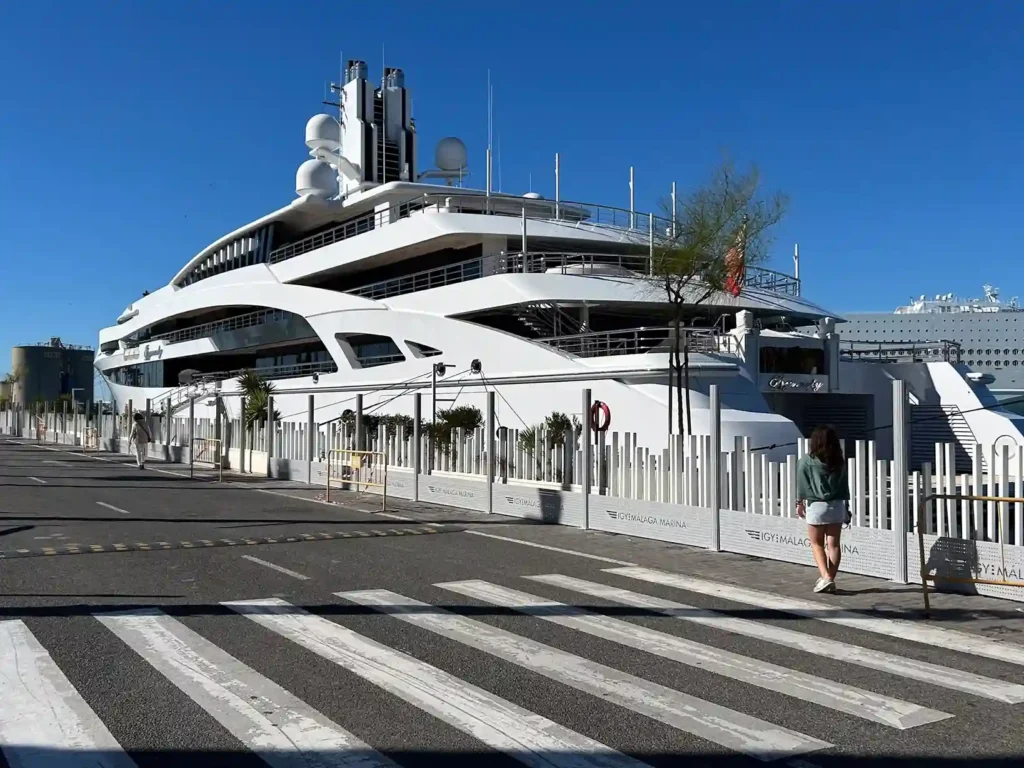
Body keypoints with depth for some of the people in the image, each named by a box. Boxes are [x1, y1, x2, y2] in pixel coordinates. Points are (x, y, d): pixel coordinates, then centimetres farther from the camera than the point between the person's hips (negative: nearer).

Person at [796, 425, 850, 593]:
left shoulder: (807, 461, -7)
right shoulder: (839, 461, 3)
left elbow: (802, 484, -2)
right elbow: (844, 485, 7)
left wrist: (800, 503, 11)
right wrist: (846, 507, 14)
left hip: (816, 506, -3)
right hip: (837, 505, 3)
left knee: (817, 544, 8)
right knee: (834, 544, 8)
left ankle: (825, 576, -7)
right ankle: (831, 580, 11)